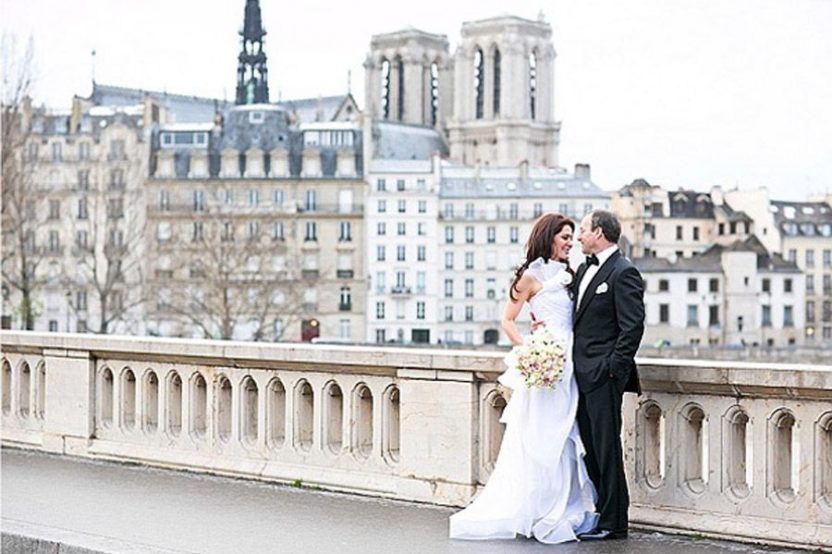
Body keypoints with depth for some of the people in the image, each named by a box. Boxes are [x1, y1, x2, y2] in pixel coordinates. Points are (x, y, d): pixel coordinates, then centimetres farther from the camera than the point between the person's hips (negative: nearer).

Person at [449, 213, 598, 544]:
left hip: (567, 364, 7)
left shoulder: (565, 276, 18)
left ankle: (560, 513, 13)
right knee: (538, 439, -5)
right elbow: (507, 320, -4)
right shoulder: (532, 275, -3)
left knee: (562, 439, 8)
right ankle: (530, 514, 1)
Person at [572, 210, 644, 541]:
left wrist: (613, 368, -17)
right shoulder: (583, 269, 17)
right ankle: (601, 513, 20)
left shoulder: (623, 273, -10)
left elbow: (633, 327, -15)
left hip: (603, 376, -9)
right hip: (582, 374, 9)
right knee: (590, 448, 12)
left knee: (606, 449, -4)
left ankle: (613, 523, 2)